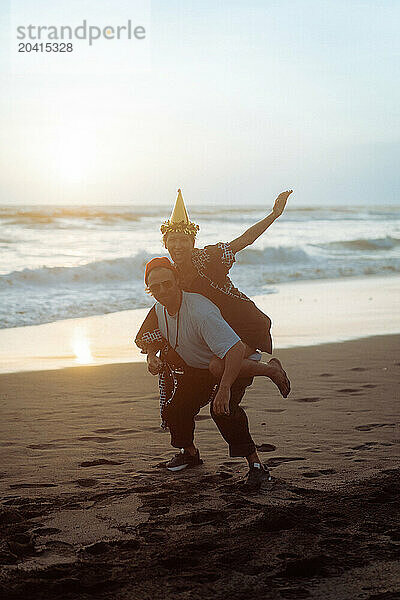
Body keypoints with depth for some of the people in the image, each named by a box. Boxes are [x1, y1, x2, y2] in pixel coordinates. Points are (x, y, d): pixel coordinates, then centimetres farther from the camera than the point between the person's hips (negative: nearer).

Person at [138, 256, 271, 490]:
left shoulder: (200, 312, -36)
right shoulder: (160, 309, -8)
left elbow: (236, 349, -45)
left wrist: (224, 389, -50)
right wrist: (158, 361, -3)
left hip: (232, 365, -8)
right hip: (196, 369, 8)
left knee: (223, 408, -31)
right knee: (174, 410, 1)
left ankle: (255, 463, -21)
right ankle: (190, 452, 30)